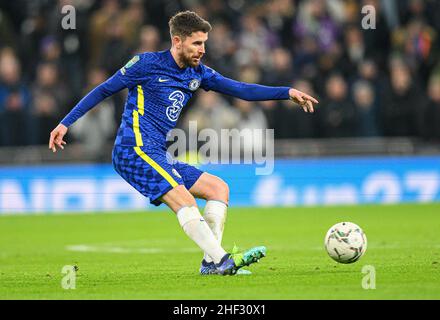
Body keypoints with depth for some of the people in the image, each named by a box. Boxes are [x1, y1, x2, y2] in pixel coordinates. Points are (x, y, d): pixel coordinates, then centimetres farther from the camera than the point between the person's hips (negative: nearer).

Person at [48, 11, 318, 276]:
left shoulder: (197, 73, 14)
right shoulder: (147, 63, -5)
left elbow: (242, 90, 13)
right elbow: (103, 91, 1)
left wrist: (288, 92, 4)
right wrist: (65, 123, 0)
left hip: (159, 156, 9)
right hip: (134, 149, -9)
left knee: (219, 188, 3)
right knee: (184, 201, -24)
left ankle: (211, 262, -6)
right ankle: (222, 260, -30)